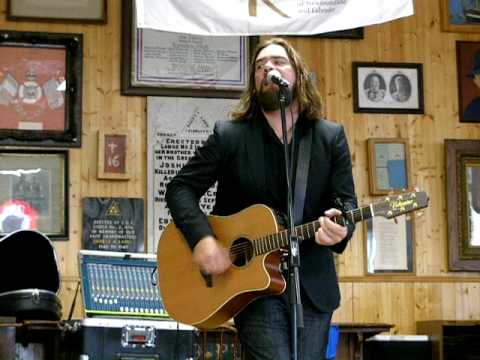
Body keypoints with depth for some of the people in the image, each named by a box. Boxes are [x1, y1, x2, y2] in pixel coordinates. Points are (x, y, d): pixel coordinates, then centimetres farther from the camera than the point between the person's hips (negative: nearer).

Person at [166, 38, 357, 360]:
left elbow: (346, 200, 1)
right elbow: (180, 188, 0)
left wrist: (340, 228, -23)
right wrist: (202, 238, -17)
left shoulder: (331, 137, 5)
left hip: (313, 284, 3)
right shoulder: (229, 136, 0)